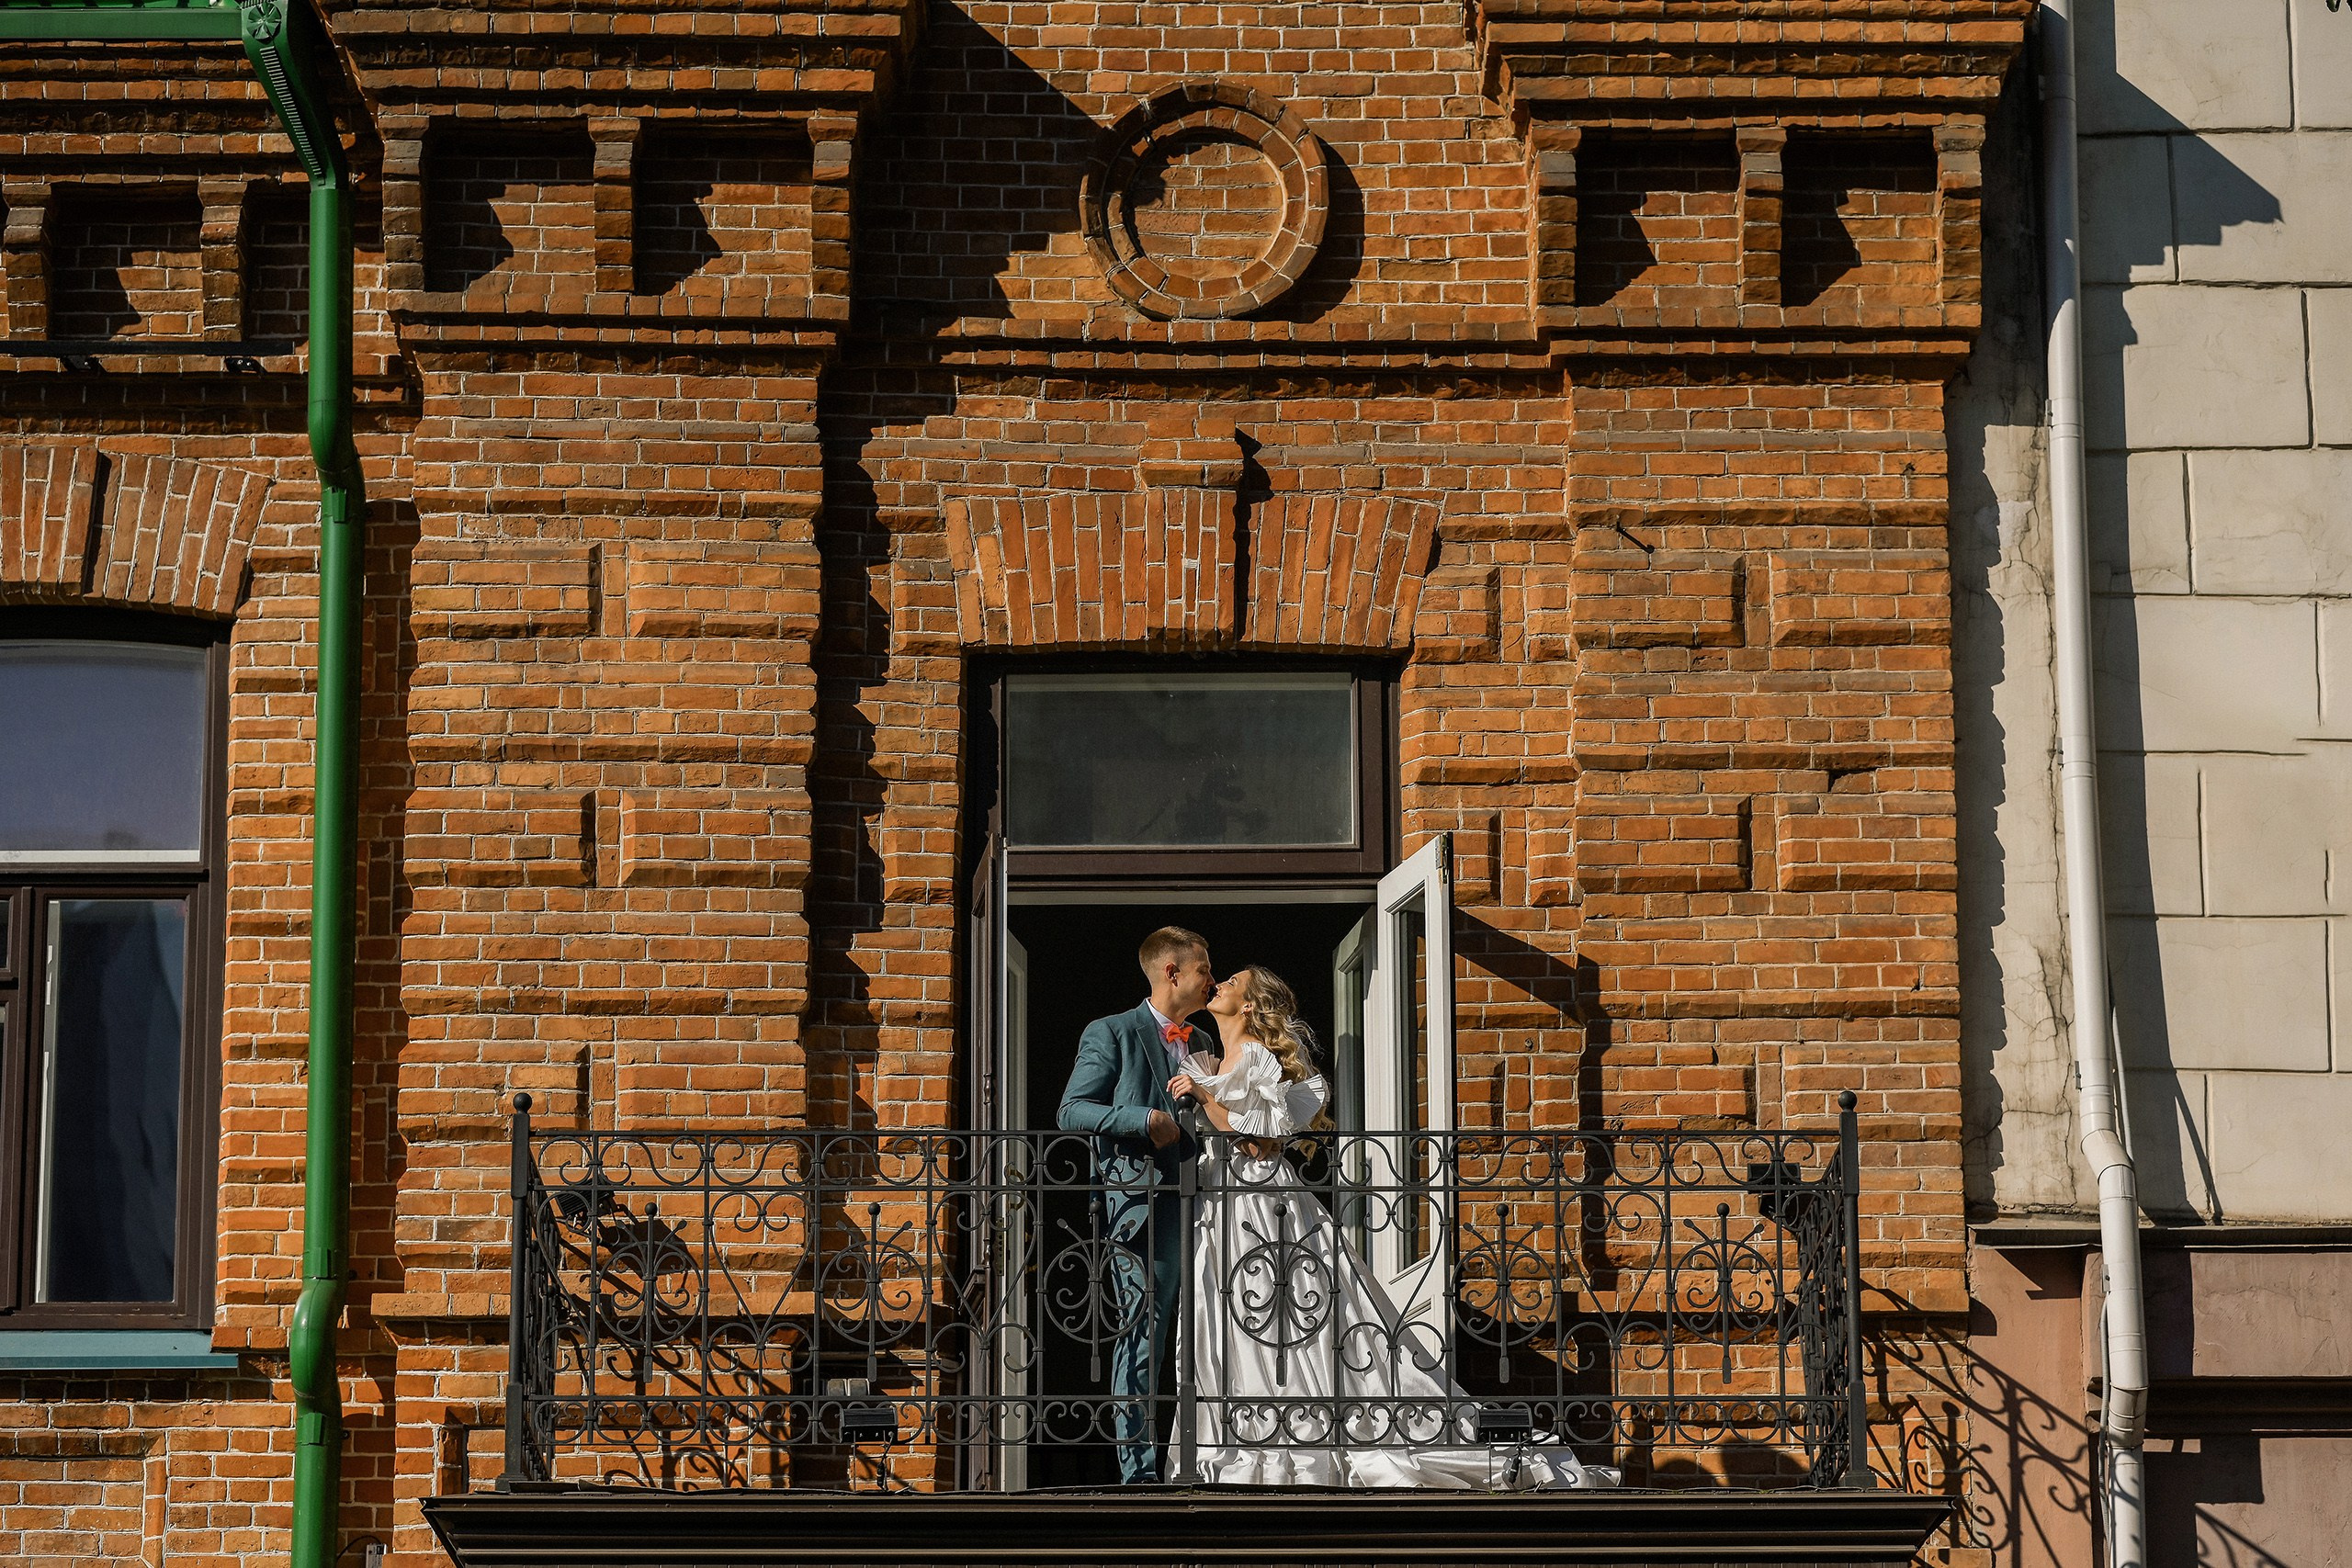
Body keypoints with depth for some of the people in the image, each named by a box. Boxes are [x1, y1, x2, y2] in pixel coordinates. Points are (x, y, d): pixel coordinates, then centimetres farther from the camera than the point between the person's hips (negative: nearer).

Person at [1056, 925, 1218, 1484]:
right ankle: (1139, 1470, -5)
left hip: (1202, 1202, 7)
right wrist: (1145, 1120, -15)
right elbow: (1072, 1111, -5)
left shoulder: (1203, 1044, 21)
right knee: (1144, 1336, -8)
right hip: (1145, 1202, -7)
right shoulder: (1113, 1034, 1)